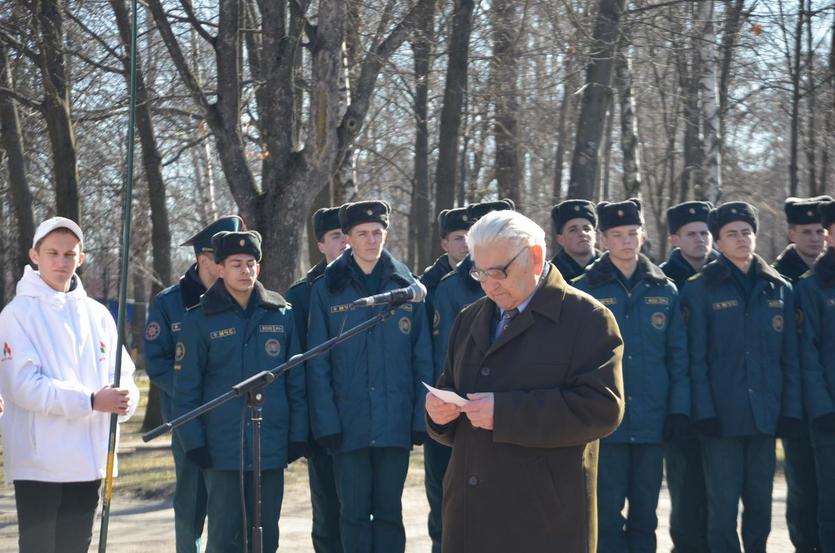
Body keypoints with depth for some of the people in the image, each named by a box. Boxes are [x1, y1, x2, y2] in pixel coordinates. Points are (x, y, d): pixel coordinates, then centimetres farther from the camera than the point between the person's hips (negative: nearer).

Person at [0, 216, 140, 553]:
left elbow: (123, 373, 11)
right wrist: (91, 400, -23)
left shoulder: (97, 314, 10)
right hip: (38, 462, -5)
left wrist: (125, 398, -14)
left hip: (88, 461, 5)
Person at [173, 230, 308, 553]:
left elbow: (296, 381, 8)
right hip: (222, 450, -3)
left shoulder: (281, 315, 7)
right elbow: (186, 387, -1)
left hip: (272, 449, 3)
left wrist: (297, 435, 3)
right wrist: (193, 442, -7)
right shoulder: (200, 320, -1)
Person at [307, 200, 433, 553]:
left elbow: (423, 360, 4)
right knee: (354, 514, 4)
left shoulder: (406, 287, 5)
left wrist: (421, 418, -4)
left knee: (388, 512, 8)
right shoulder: (327, 289, 1)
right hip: (348, 424, -1)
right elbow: (318, 364, -1)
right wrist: (326, 423, -9)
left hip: (395, 423, 1)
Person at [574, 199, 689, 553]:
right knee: (606, 512, -1)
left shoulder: (664, 291, 8)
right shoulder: (585, 290, 1)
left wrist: (679, 409, 0)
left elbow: (678, 355, 8)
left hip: (651, 420, 2)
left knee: (644, 515, 9)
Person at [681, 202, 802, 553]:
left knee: (760, 505, 8)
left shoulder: (779, 289, 9)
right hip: (722, 417, -3)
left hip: (765, 416, 3)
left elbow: (790, 356, 8)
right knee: (723, 507, -1)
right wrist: (704, 412, -11)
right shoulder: (700, 290, 0)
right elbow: (696, 357, -4)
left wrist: (791, 409, 0)